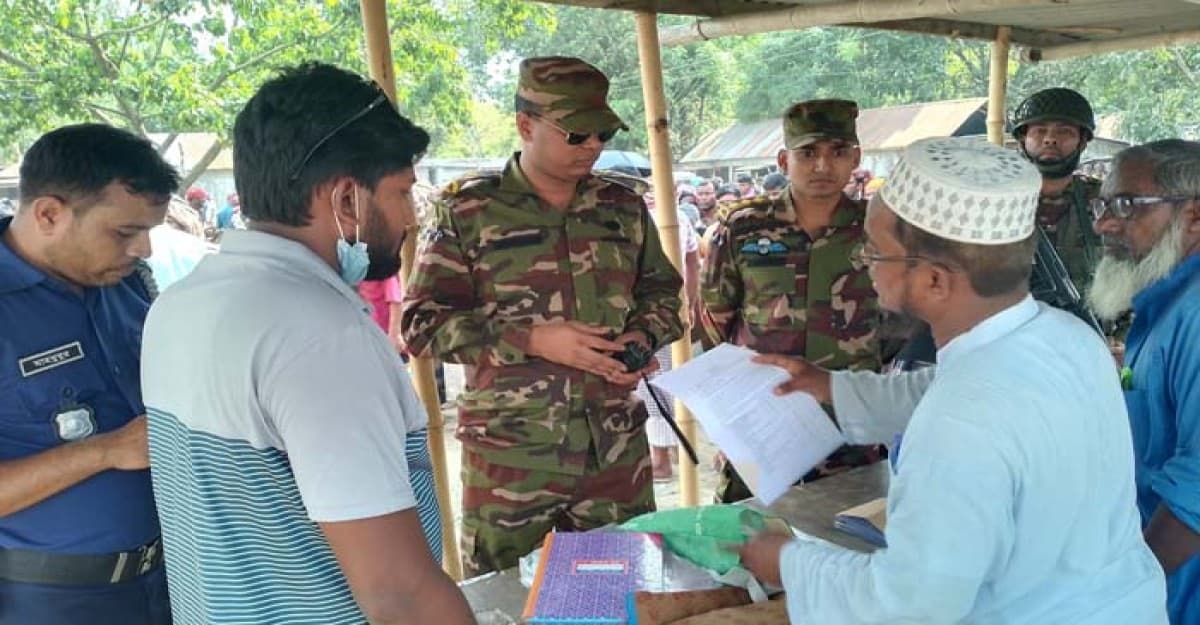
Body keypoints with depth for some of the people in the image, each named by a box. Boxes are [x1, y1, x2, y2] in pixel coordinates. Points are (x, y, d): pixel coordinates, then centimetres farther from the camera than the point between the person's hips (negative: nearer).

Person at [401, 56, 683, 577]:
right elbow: (423, 323, -9)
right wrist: (534, 340, -18)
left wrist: (643, 335, -4)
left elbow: (662, 291, 19)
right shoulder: (467, 211, -5)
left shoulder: (623, 205, 8)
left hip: (618, 450, 4)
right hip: (509, 458, -3)